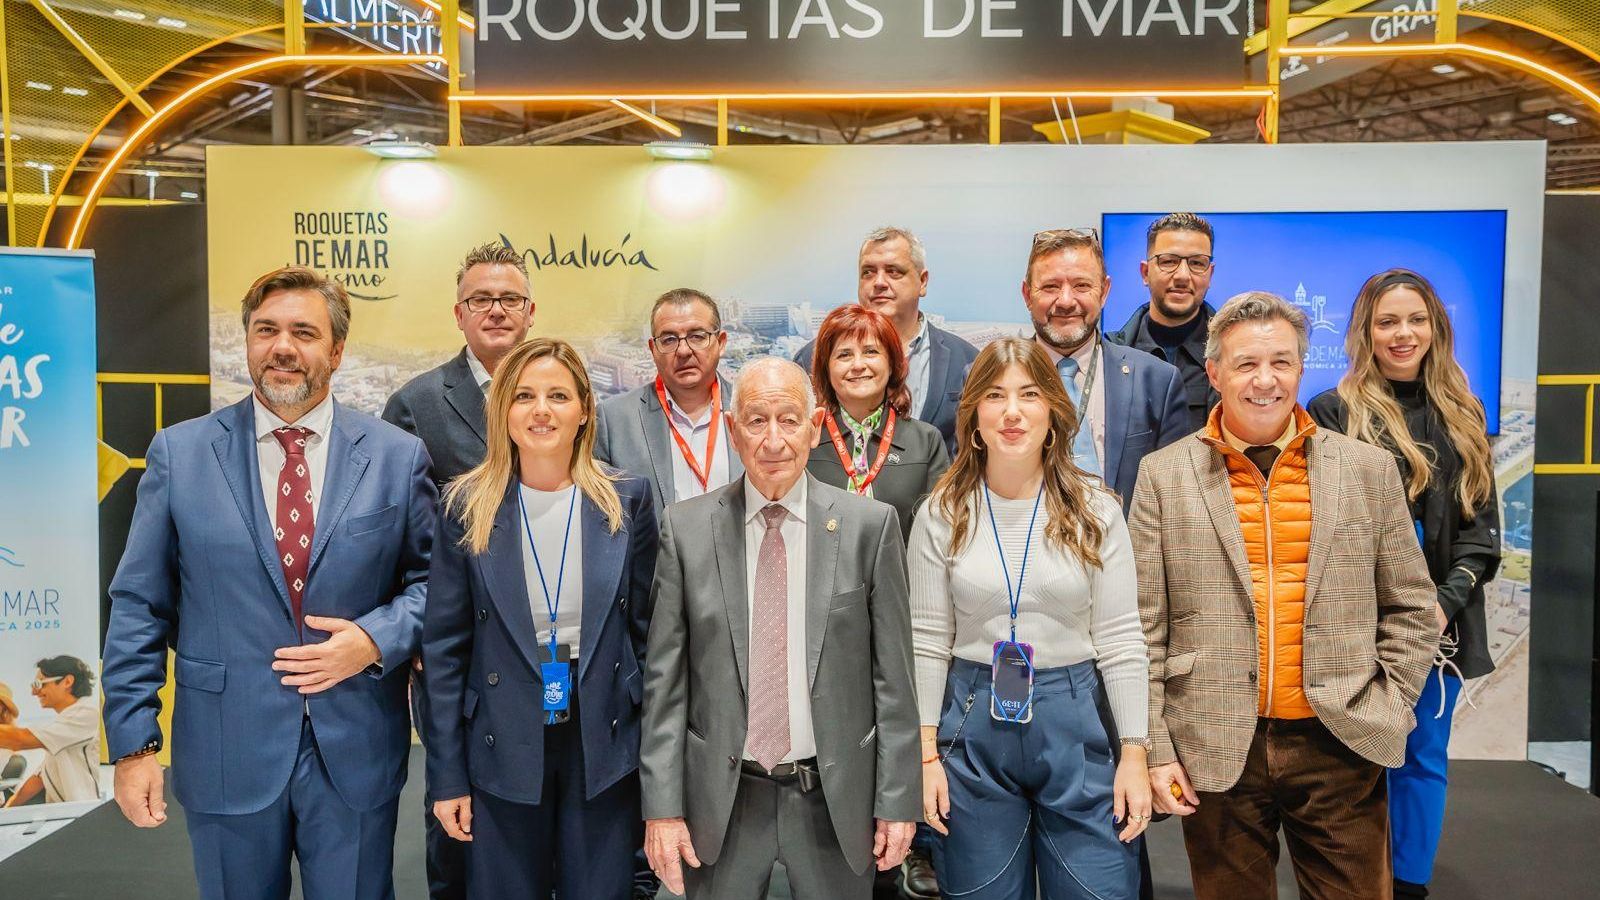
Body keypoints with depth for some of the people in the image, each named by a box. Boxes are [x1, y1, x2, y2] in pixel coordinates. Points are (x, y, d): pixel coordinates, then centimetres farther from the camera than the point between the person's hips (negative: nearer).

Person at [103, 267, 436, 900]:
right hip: (225, 753, 0)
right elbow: (139, 606, 1)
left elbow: (431, 579, 3)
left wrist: (376, 640, -15)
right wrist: (134, 743, -3)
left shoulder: (398, 456, -1)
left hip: (357, 753, 0)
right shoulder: (178, 454, 0)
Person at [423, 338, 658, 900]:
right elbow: (445, 650, -1)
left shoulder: (627, 502, -2)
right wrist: (447, 777, -2)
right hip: (502, 754, 0)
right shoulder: (467, 508, -3)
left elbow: (646, 633, 3)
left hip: (604, 751, 1)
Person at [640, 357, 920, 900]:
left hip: (835, 799, 0)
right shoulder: (686, 528, -3)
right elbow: (664, 679, -1)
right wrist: (662, 807, -4)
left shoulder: (870, 524, -5)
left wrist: (897, 800, -2)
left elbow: (892, 674, -3)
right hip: (721, 800, 1)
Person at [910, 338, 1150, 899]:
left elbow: (1121, 640, 0)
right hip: (973, 726, 0)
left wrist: (1135, 754, -4)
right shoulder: (942, 514, -2)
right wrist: (926, 756, -2)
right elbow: (927, 642, 1)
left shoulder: (1094, 510, -2)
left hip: (1073, 724, 0)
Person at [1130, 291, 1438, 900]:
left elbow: (1410, 608, 10)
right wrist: (1154, 746, -4)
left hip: (1339, 746, 1)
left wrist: (1388, 710, 2)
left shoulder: (1368, 469, 4)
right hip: (1215, 752, -1)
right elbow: (1142, 628, -1)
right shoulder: (1164, 475, 0)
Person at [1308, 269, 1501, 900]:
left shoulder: (1462, 417, 10)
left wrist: (1447, 602, -7)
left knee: (1426, 758, 12)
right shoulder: (1332, 414, -5)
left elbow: (1481, 523, 7)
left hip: (1441, 625, 4)